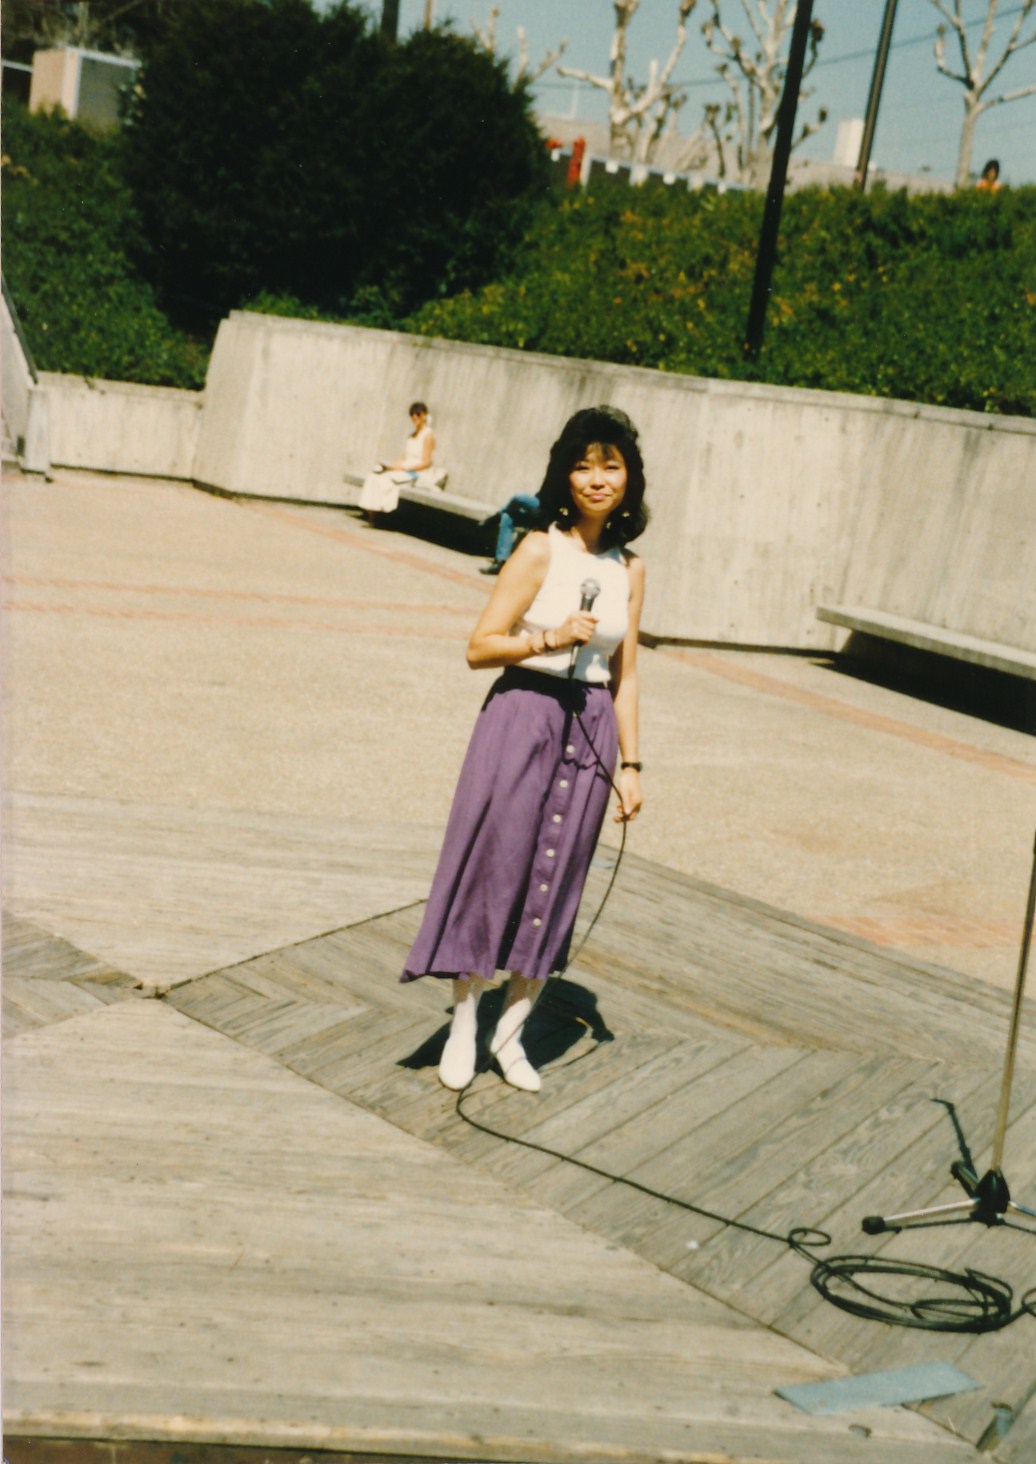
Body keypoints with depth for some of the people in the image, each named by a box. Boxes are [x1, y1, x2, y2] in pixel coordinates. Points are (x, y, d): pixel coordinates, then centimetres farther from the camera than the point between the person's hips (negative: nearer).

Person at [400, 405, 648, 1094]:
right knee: (492, 870, 2)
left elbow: (624, 675, 11)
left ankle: (511, 1033, 24)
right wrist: (550, 638, -21)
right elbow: (479, 647, -7)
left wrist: (631, 764, 9)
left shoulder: (630, 569, 6)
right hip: (522, 719, -4)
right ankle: (463, 1029, 20)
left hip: (590, 730, 4)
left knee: (554, 885, 9)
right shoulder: (540, 552, -7)